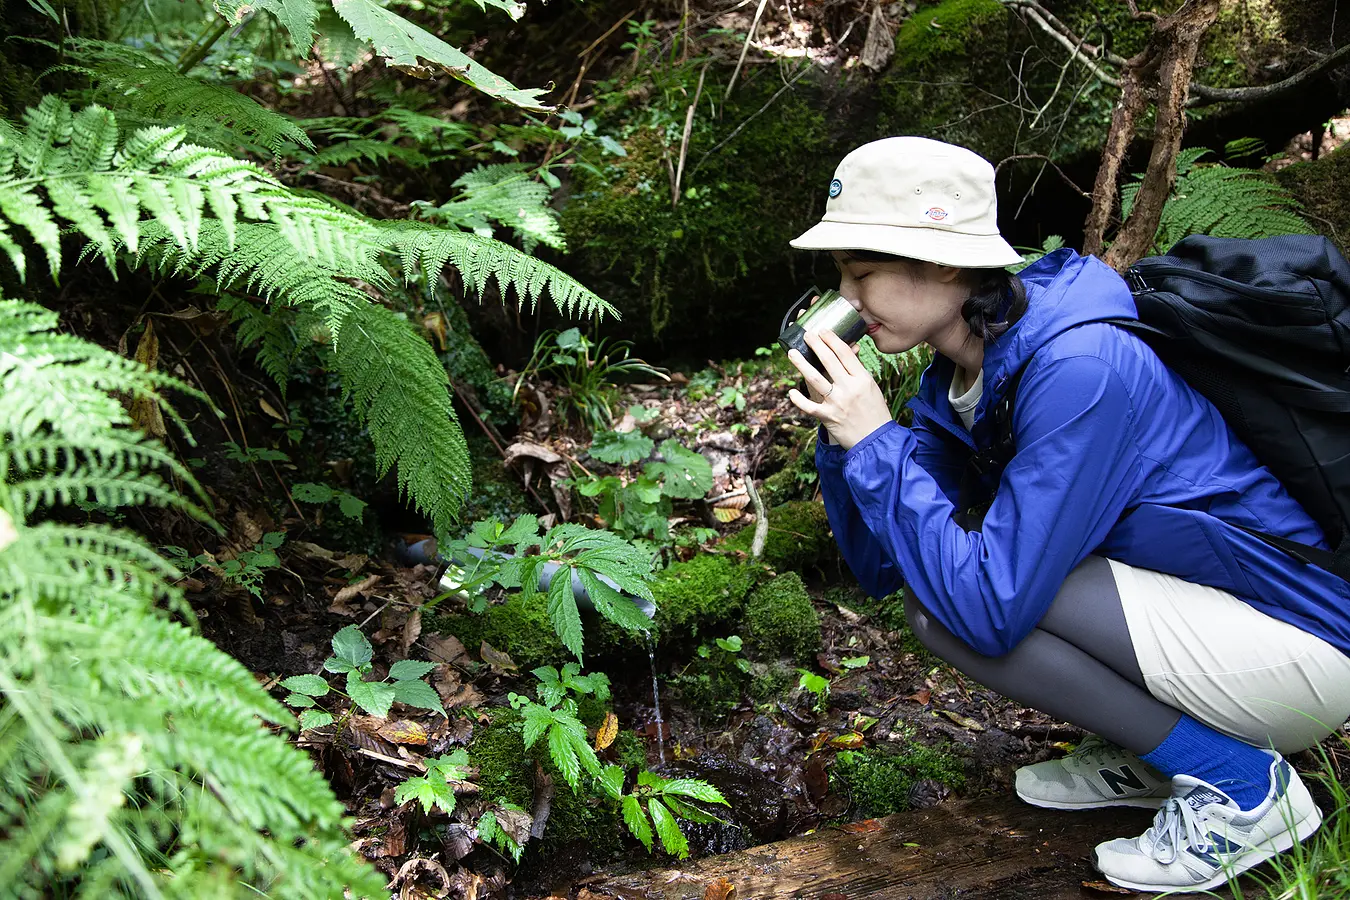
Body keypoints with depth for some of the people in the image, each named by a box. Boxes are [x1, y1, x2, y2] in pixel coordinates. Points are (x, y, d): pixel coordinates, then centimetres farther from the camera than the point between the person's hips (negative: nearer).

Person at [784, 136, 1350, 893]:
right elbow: (882, 569, 1)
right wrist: (842, 430, -13)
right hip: (1193, 603, 9)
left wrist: (876, 442, -25)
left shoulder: (1079, 369, -28)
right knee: (932, 576, 3)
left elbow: (993, 607, -30)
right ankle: (1152, 751, 12)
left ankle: (1240, 784, -5)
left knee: (956, 598, -21)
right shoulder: (961, 373, -2)